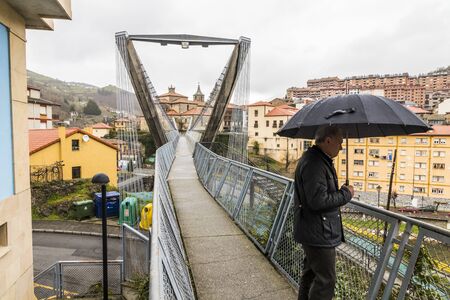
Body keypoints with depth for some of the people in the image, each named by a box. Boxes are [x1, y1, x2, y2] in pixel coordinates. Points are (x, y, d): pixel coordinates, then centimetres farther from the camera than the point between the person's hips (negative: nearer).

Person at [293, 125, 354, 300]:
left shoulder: (319, 159, 11)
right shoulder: (314, 164, -25)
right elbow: (318, 201, -28)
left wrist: (341, 191, 8)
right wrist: (346, 194, -16)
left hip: (312, 232, 11)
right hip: (318, 234, -11)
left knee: (310, 274, 24)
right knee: (326, 281, 3)